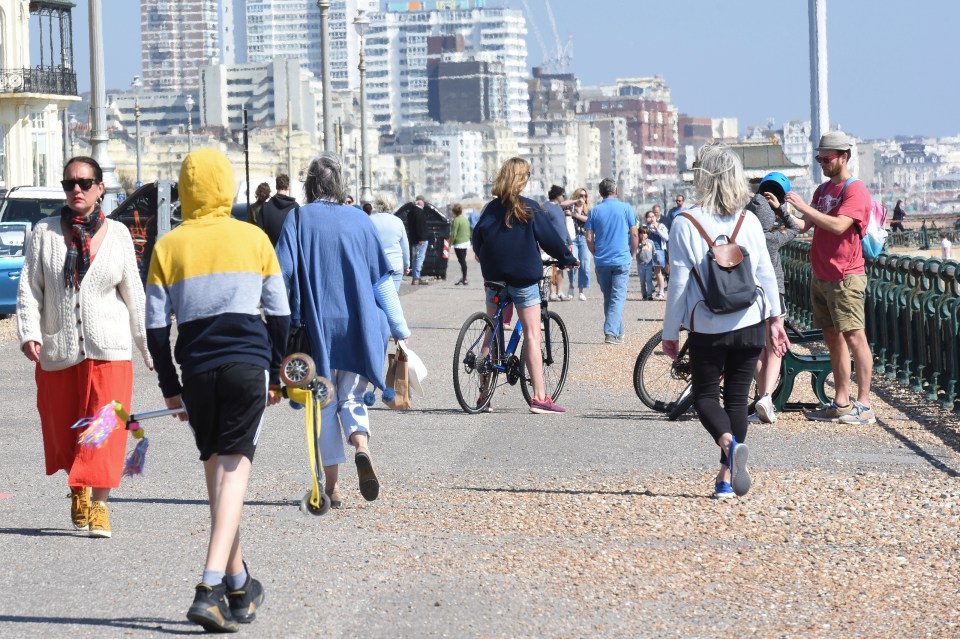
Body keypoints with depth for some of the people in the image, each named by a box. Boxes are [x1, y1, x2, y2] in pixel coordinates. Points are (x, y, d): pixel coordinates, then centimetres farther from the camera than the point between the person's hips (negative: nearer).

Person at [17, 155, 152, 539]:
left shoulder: (117, 234, 3)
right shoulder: (44, 233, 3)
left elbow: (133, 293, 8)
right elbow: (29, 287, 1)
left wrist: (147, 346, 11)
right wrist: (29, 332, -14)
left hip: (109, 348, -1)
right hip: (57, 349, 1)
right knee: (62, 429, 12)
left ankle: (99, 505, -8)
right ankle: (78, 490, 36)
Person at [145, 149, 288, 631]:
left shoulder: (168, 246, 3)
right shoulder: (253, 238, 3)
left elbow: (156, 325, 2)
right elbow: (279, 313, 6)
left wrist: (169, 385, 11)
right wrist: (275, 373, 17)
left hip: (196, 369, 2)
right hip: (248, 364, -1)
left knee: (215, 469, 15)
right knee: (235, 469, -4)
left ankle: (238, 584, 23)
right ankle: (210, 587, -19)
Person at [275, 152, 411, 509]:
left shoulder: (299, 220, -3)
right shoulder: (360, 220, 4)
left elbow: (282, 275, -8)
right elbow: (383, 279, 5)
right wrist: (400, 330, 9)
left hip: (317, 326, -2)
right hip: (359, 327, 2)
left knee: (325, 405, 9)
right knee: (352, 398, 12)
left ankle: (332, 486, 8)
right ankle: (361, 447, -19)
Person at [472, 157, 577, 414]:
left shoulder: (491, 208, 2)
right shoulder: (529, 208, -7)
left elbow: (477, 239, 4)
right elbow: (548, 237, -4)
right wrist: (568, 258, 10)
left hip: (494, 275, 4)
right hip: (524, 276, -4)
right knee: (532, 335, -4)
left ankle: (484, 394, 12)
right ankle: (539, 397, -9)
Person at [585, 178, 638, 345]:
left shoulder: (594, 211, 2)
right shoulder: (626, 208, -2)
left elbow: (589, 239, 1)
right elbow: (634, 234, -2)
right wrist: (633, 254, 13)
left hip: (601, 262, 2)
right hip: (622, 260, -2)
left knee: (608, 297, 14)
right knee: (618, 297, -3)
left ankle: (618, 332, 21)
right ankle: (611, 333, -16)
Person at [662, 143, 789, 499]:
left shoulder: (685, 224, -10)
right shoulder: (749, 222, 0)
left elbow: (679, 283, -9)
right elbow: (766, 274, 4)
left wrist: (670, 332, -1)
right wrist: (775, 319, 15)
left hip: (707, 328, -3)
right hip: (749, 324, 3)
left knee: (705, 395, 11)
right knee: (737, 399, 11)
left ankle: (729, 442, -20)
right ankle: (726, 477, 10)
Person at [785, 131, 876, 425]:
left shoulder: (855, 190, -9)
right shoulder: (823, 189, 17)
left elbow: (838, 225, -23)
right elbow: (804, 226, 12)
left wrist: (803, 206, -21)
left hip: (845, 276, -9)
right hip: (821, 277, 9)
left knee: (854, 336, -9)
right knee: (833, 339, 9)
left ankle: (864, 405, -9)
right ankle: (841, 403, 13)